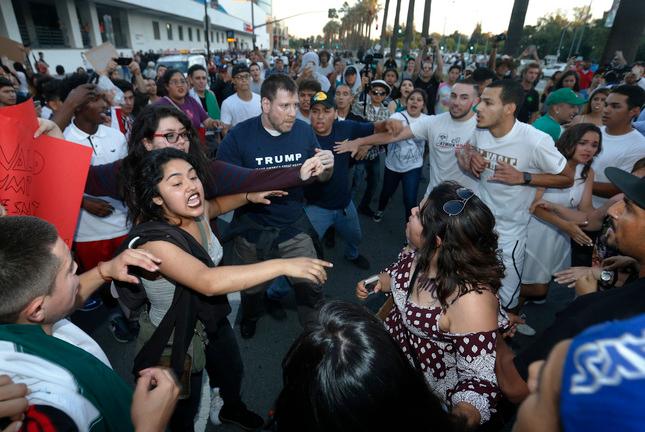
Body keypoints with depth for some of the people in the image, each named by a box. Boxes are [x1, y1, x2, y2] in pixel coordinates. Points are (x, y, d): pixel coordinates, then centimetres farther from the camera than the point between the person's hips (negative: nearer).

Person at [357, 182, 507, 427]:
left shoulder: (472, 300, -36)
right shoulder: (420, 252, -16)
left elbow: (483, 379, -27)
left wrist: (462, 417, -44)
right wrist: (381, 282, -10)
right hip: (391, 341, 6)